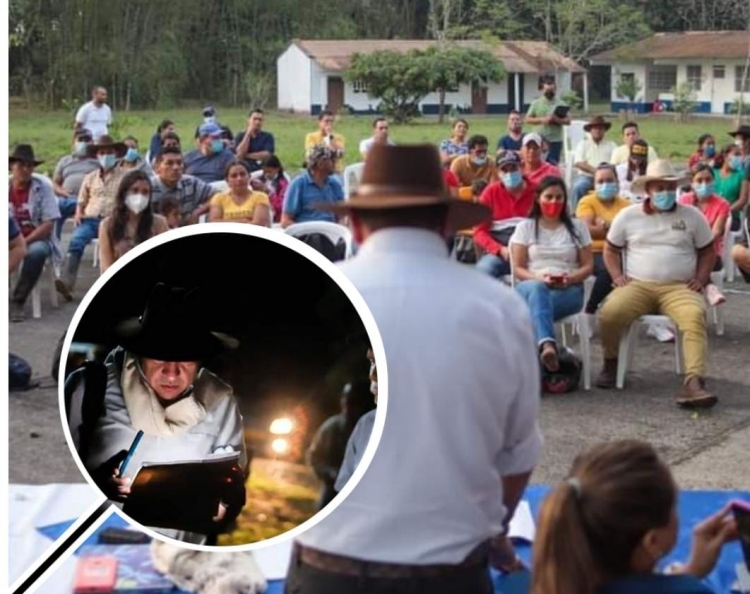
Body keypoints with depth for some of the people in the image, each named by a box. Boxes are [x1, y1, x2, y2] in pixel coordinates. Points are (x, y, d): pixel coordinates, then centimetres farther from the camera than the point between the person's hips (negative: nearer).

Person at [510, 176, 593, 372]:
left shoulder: (577, 226, 16)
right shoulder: (525, 227, 13)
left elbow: (588, 266, 12)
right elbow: (518, 269, 6)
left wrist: (570, 279, -10)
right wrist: (540, 278, -15)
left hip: (568, 290, 1)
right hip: (532, 286, -1)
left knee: (537, 304, -37)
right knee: (538, 289, -42)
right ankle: (547, 345, -67)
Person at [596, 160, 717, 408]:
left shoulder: (692, 216, 10)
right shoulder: (628, 216, 9)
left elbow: (707, 251, 18)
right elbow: (611, 249, 17)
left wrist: (701, 279, 2)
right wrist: (617, 276, 0)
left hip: (679, 288, 0)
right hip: (637, 285, 0)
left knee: (695, 316, -33)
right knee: (610, 312, -30)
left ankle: (694, 382, -45)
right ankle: (610, 363, 0)